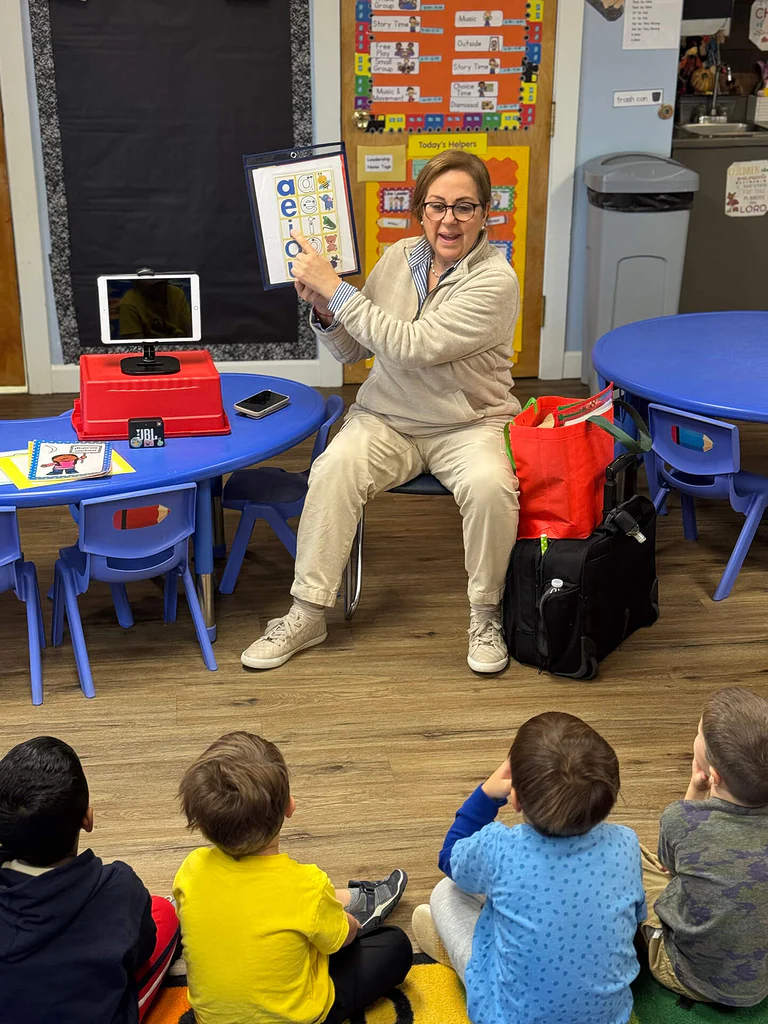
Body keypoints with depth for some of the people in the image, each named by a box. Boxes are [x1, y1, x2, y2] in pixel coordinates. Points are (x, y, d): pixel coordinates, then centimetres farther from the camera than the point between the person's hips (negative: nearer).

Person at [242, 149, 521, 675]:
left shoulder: (495, 280, -14)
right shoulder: (398, 257, 4)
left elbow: (412, 346, -25)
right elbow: (352, 350, 11)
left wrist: (336, 289, -22)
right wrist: (324, 309, -9)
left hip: (471, 424, -3)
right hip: (386, 418, 4)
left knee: (489, 484, -34)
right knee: (334, 469, -25)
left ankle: (486, 615, -9)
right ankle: (308, 615, -12)